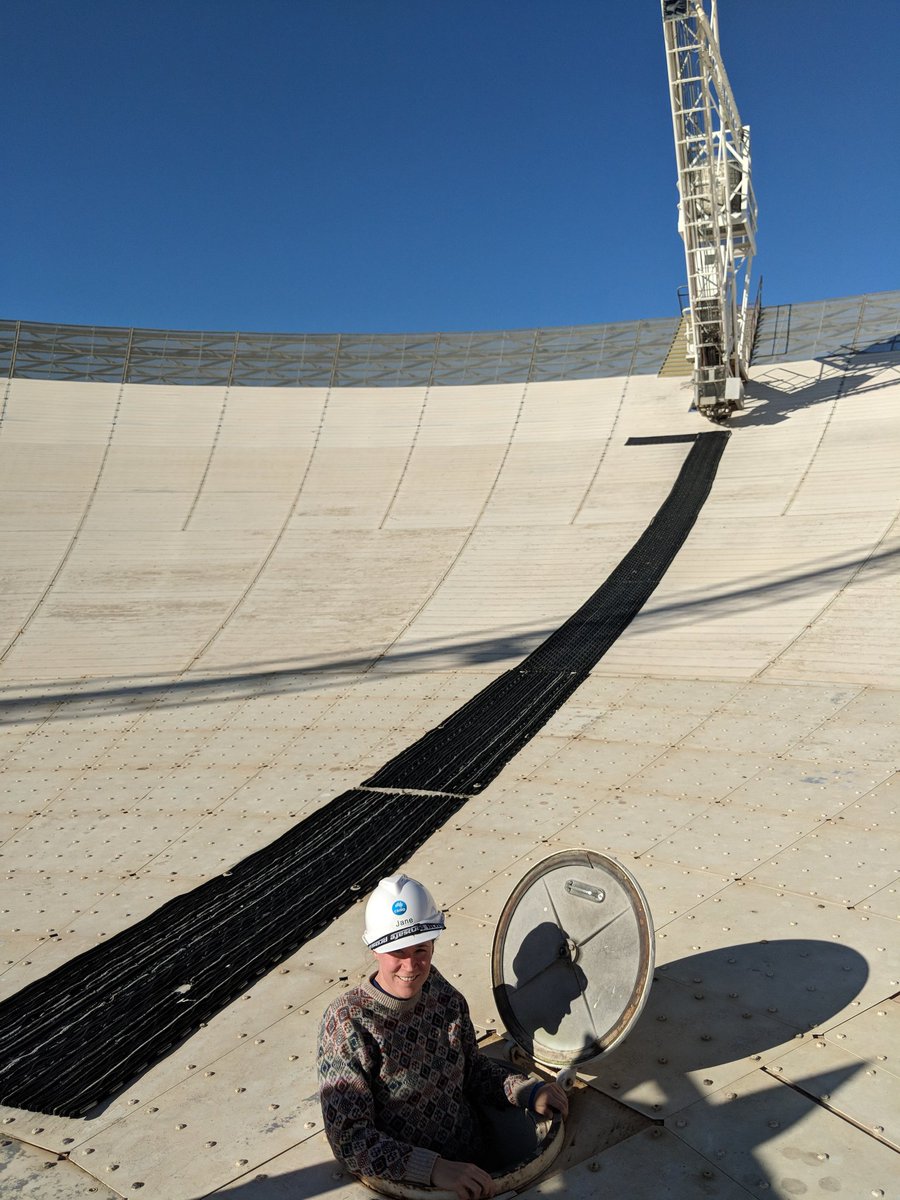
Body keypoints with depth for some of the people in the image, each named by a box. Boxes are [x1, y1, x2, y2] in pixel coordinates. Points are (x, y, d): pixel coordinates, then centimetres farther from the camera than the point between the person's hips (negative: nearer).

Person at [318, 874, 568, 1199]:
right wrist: (434, 1169, -28)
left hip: (475, 1165, 5)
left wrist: (528, 1091, -5)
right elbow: (348, 1139, -19)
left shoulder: (440, 992, -2)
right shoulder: (347, 1022, -18)